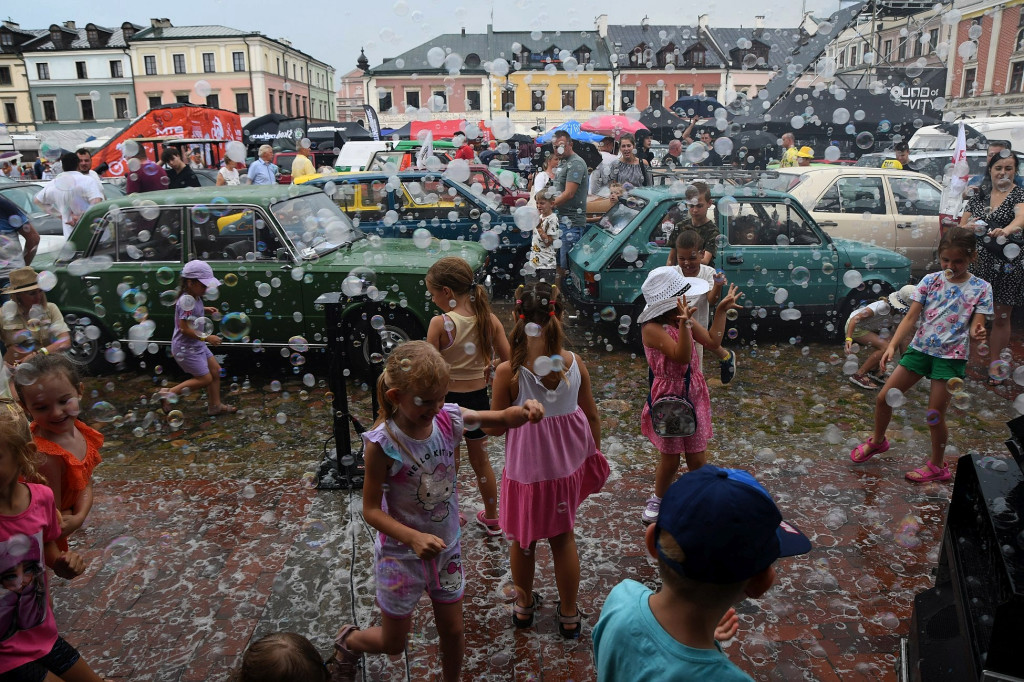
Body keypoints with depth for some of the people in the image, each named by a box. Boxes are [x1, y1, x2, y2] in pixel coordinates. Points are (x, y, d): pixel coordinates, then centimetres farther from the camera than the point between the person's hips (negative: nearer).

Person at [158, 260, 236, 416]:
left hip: (197, 345, 9)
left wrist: (205, 310, 6)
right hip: (186, 348, -9)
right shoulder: (187, 300, -25)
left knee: (215, 370, 12)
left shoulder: (195, 297, 2)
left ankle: (215, 405, 22)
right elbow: (185, 328, -27)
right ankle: (169, 393, 11)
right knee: (205, 379, -1)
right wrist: (206, 337, -23)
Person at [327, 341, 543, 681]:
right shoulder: (383, 444, -27)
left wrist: (525, 410, -30)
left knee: (453, 631, 19)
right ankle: (348, 641, 49)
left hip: (447, 547, 4)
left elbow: (503, 418, -7)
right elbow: (371, 510, -20)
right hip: (402, 554, -4)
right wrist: (414, 539, -34)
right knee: (392, 643, 17)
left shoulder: (449, 419, -16)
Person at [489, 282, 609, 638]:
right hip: (567, 465, 3)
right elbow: (592, 416, -1)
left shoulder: (509, 372, -23)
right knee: (563, 537, 22)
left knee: (523, 539, 21)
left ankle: (524, 605, 43)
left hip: (526, 470, -3)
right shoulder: (575, 363, -13)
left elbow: (495, 427, -13)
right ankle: (569, 615, 36)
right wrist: (593, 454, 14)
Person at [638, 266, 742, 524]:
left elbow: (713, 341, 2)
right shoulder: (652, 329, -23)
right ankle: (658, 499, 37)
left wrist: (721, 310, 0)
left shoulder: (684, 319, -1)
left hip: (694, 395, 6)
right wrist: (684, 323, -43)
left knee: (698, 459, 13)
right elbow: (681, 356, -31)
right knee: (670, 460, 11)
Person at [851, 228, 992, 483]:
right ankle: (877, 441, 30)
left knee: (935, 416, 0)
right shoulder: (930, 281, 0)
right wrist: (892, 346, -16)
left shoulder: (981, 288, -4)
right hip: (920, 349, 3)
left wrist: (977, 334, -33)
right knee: (883, 398, 3)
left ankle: (937, 466, 23)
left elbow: (976, 327, -8)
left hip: (951, 357, -3)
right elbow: (911, 318, -4)